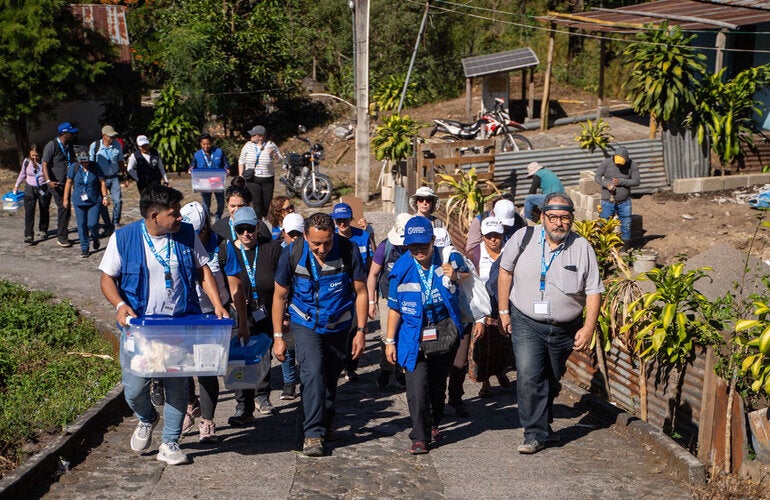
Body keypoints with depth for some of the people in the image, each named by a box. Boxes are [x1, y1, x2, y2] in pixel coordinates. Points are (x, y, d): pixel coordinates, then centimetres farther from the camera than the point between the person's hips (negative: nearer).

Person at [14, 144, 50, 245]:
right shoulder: (26, 162, -4)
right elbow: (22, 174, 13)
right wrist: (16, 185, 19)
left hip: (44, 189, -1)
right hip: (30, 189, 1)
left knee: (44, 211, 11)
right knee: (29, 212, -9)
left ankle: (42, 231, 33)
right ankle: (29, 236, -13)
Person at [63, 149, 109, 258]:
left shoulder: (95, 167, -5)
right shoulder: (74, 167, -3)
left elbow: (102, 182, 2)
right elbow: (68, 183, 6)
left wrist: (105, 196, -3)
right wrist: (65, 199, 8)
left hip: (94, 201, -1)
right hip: (79, 202, 1)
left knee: (92, 224, -9)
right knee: (81, 225, 2)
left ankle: (95, 238, 24)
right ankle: (84, 248, 13)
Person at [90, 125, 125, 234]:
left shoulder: (117, 145, -2)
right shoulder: (95, 146, -9)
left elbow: (120, 162, 10)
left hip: (114, 177, 1)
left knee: (118, 201, -10)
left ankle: (115, 224, 9)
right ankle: (108, 226, 16)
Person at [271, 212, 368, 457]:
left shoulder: (348, 250, -20)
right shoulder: (292, 254, -19)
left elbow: (360, 291, -8)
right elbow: (280, 296, -7)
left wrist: (361, 331, -8)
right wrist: (278, 337, -6)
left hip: (338, 324, 2)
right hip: (305, 324, -1)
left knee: (331, 374, 14)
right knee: (312, 372, -18)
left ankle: (327, 421, 37)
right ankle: (313, 433, -12)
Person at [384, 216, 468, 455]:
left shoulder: (449, 260, -6)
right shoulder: (402, 269, -8)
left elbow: (468, 275, 13)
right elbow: (394, 308, -1)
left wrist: (455, 276, -11)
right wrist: (390, 340, 0)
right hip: (414, 336, -2)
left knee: (438, 383, 17)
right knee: (417, 387, -12)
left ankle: (433, 424, 40)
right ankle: (420, 437, -2)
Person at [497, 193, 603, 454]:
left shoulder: (582, 247, -7)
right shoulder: (524, 238, -7)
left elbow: (593, 290, -3)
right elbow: (505, 271, 6)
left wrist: (588, 327, -11)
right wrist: (503, 311, 6)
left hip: (565, 329, 2)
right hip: (527, 323, -1)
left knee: (551, 381, 16)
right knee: (529, 378, -14)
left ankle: (543, 425, 38)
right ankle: (536, 434, -4)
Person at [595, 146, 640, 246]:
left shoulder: (632, 165, -5)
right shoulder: (606, 162, -7)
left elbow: (636, 181, -5)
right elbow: (597, 177, -1)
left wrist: (621, 182, -18)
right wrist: (606, 184, -20)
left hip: (624, 203, 1)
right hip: (608, 202, -1)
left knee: (626, 226, 7)